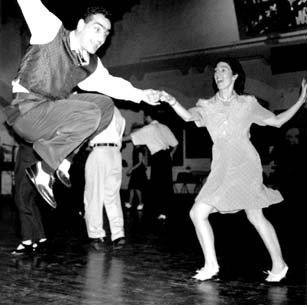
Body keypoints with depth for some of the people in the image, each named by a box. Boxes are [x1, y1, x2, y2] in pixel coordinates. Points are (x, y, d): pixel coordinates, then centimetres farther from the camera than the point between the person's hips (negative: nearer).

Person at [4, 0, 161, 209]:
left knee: (106, 105, 8)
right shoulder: (51, 30, -11)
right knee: (89, 115, -27)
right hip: (26, 113, -8)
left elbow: (110, 83, 20)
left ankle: (64, 157, 4)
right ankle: (44, 168, -12)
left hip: (51, 111, 8)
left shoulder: (91, 64, 7)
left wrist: (141, 95, 16)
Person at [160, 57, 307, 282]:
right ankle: (211, 264, 9)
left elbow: (277, 121, 11)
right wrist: (172, 102, -30)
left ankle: (279, 264, 12)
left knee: (255, 215, -6)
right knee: (198, 213, -4)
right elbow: (188, 116, -12)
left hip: (245, 165, -3)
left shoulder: (248, 103, 6)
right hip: (221, 169, 3)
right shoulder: (207, 106, 9)